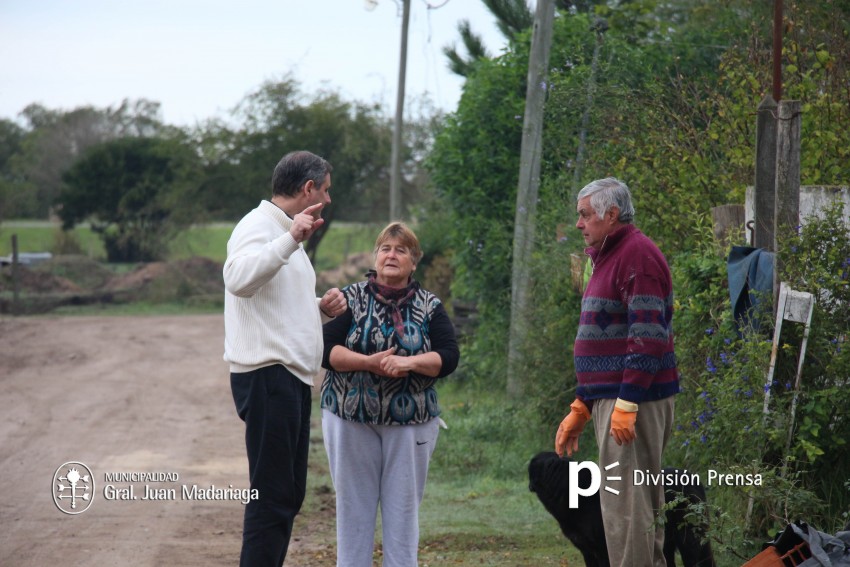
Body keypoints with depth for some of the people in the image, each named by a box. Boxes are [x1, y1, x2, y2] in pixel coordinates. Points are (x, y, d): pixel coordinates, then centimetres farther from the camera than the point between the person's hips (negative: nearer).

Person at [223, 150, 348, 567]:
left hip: (291, 377, 10)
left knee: (288, 494, 13)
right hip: (267, 374, -10)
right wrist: (291, 239, -36)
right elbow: (239, 279, -31)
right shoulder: (258, 226, -10)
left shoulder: (285, 233, 22)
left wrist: (322, 309, 10)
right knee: (273, 496, -11)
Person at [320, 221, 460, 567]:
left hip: (411, 422, 1)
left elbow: (448, 357, -3)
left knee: (404, 506, 3)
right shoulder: (351, 299, 2)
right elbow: (325, 350, -6)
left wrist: (408, 362, -19)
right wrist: (370, 362, -19)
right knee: (353, 504, 3)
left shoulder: (430, 307, 6)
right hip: (351, 418, -1)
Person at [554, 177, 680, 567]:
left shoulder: (637, 254, -11)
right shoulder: (610, 257, 20)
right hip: (610, 398, 10)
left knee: (624, 506, -11)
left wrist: (626, 404, -23)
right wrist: (579, 410, 22)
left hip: (632, 401, -10)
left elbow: (648, 337, -20)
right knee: (640, 503, 12)